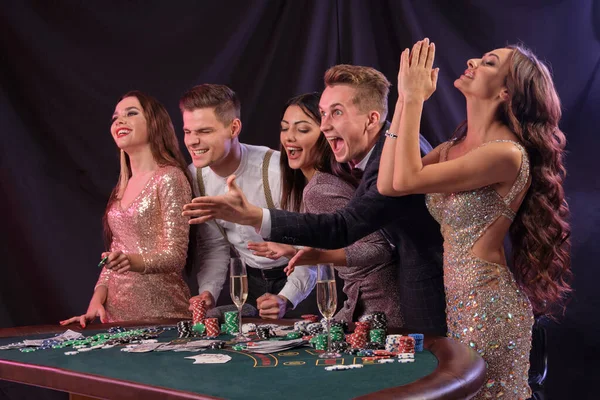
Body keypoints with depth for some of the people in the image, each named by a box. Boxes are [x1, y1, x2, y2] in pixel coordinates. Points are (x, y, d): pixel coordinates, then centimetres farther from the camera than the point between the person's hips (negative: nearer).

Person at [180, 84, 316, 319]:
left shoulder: (278, 170, -28)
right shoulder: (195, 175, -8)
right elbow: (213, 245, 3)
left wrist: (286, 299, -33)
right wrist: (208, 292, -12)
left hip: (295, 279, -5)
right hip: (249, 281, 5)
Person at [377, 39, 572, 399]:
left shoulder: (507, 153, -18)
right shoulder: (453, 148, 8)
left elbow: (407, 179, -24)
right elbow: (387, 184, -4)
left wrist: (415, 98, -15)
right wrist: (405, 99, -3)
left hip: (487, 305, -8)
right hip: (453, 300, 8)